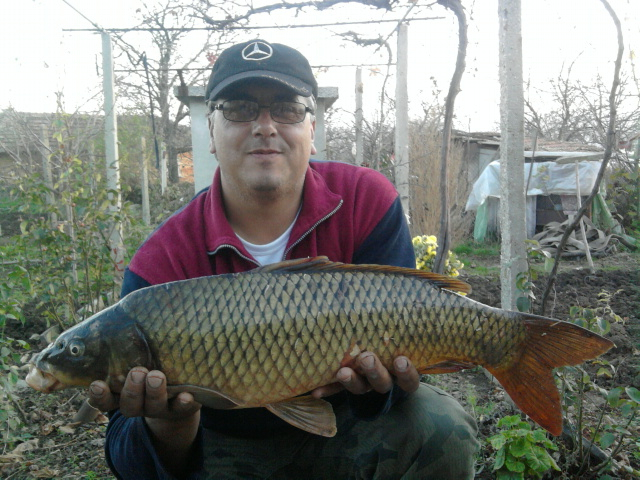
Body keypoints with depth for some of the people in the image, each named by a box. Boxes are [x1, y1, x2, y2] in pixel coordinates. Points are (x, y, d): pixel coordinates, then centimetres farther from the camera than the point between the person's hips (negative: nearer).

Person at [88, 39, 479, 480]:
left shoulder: (367, 201, -14)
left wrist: (374, 381, -35)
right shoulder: (161, 265, -18)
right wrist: (170, 427, -39)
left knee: (442, 431, -24)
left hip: (344, 423, 0)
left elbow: (402, 341, -13)